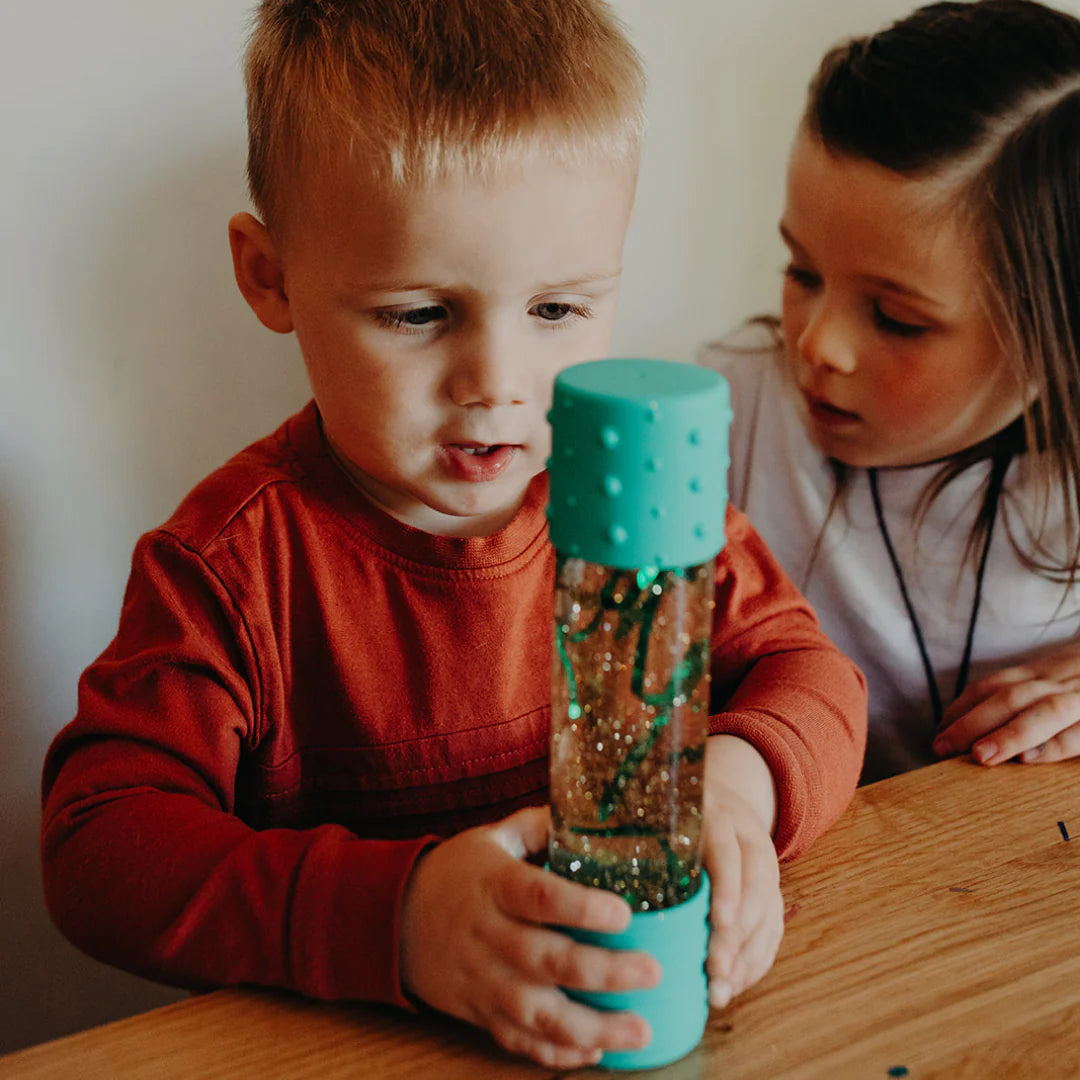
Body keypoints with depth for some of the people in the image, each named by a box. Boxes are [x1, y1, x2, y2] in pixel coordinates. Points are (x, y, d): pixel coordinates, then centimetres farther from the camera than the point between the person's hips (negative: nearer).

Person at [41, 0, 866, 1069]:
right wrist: (390, 912, -34)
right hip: (340, 1050, -3)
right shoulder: (235, 561, -14)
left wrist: (738, 774, -22)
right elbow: (97, 847, -19)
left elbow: (808, 672, 3)